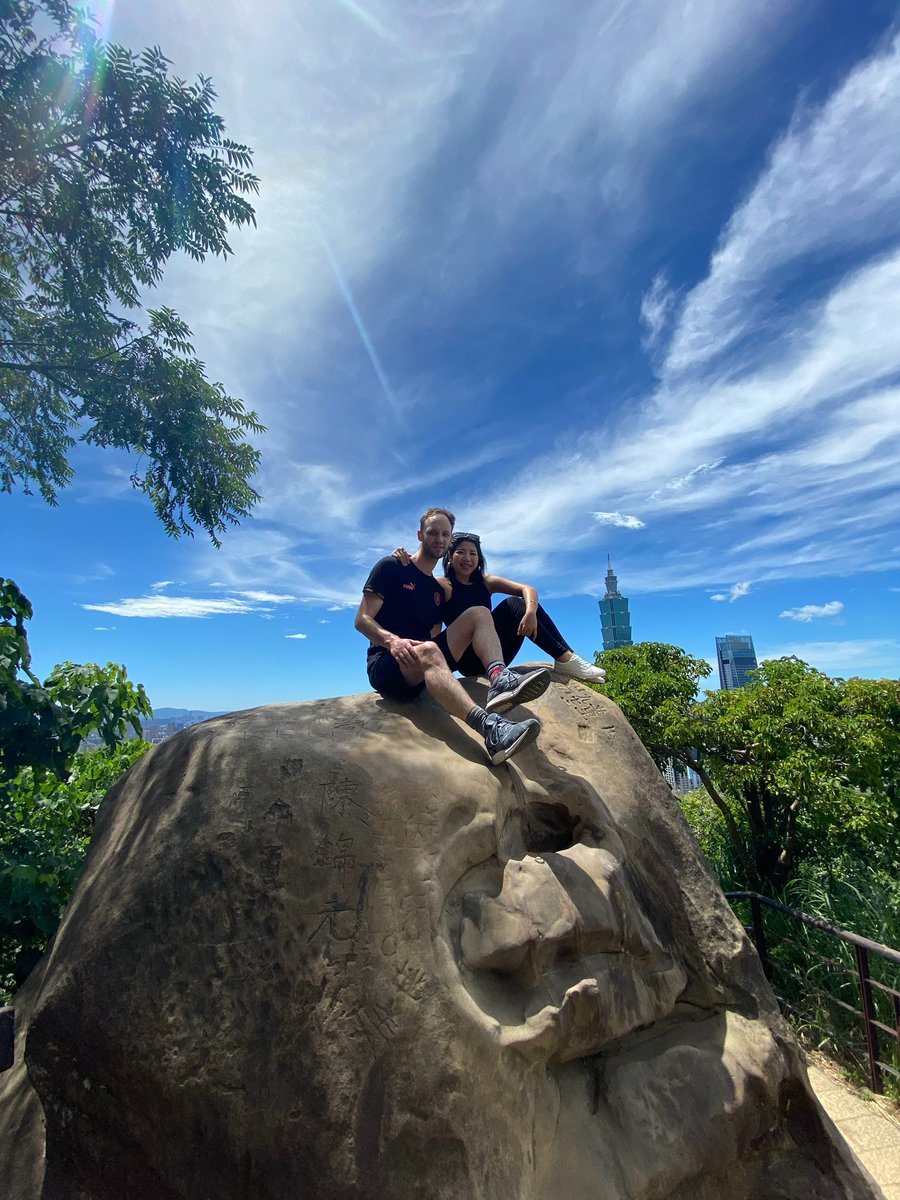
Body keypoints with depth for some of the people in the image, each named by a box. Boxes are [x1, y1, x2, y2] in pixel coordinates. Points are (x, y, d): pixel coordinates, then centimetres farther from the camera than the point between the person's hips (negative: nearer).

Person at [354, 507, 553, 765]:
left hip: (423, 670, 6)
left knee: (478, 613, -9)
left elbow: (435, 637, 17)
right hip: (386, 665, -6)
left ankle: (500, 680, -39)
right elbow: (362, 620, -5)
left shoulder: (438, 590, 23)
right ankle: (490, 728, -64)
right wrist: (392, 640, -26)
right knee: (427, 651, -40)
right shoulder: (391, 567, 4)